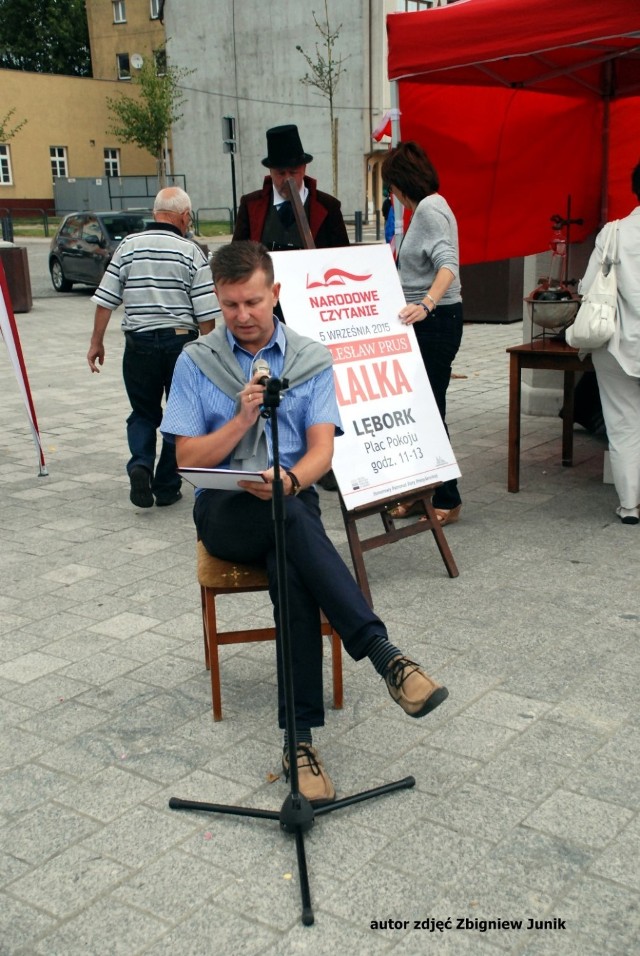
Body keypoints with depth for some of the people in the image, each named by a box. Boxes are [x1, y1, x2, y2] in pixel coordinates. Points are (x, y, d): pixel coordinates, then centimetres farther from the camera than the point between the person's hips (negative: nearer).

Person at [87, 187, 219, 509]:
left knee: (143, 413, 16)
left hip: (139, 342, 2)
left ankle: (140, 464, -8)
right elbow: (205, 312, -6)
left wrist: (96, 342, 9)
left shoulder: (128, 246, 1)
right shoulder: (191, 252, -4)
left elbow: (105, 300, 1)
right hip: (181, 340, -1)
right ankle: (166, 486, 14)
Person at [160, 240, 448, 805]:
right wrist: (243, 416, -15)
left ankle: (301, 739, -34)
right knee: (290, 518, -36)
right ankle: (384, 655, -43)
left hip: (291, 502, 1)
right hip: (224, 511, -1)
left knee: (293, 573, -34)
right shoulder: (196, 362, 5)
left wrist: (289, 479, -25)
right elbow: (188, 458, -1)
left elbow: (322, 449, -3)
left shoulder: (312, 359, 7)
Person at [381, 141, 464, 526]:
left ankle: (447, 500, 2)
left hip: (435, 320, -10)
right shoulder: (428, 207, 17)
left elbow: (448, 264, -29)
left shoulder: (430, 209, -14)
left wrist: (426, 304, -43)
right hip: (426, 320, 10)